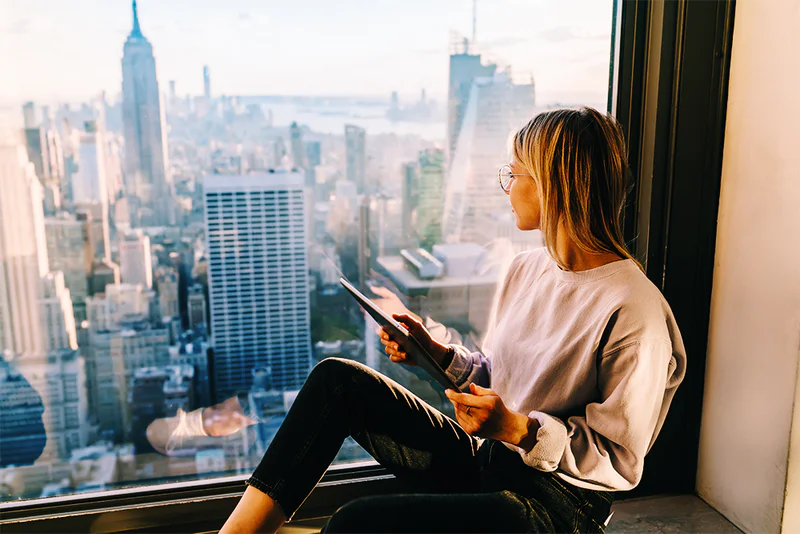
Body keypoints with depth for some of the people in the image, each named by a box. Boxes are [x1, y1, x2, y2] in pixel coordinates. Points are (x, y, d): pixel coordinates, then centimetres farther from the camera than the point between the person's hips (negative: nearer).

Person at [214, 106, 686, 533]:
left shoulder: (635, 310, -19)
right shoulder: (527, 270, 7)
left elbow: (622, 460, -15)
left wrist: (519, 429, -26)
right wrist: (439, 354, -1)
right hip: (485, 460, 8)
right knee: (338, 380, -9)